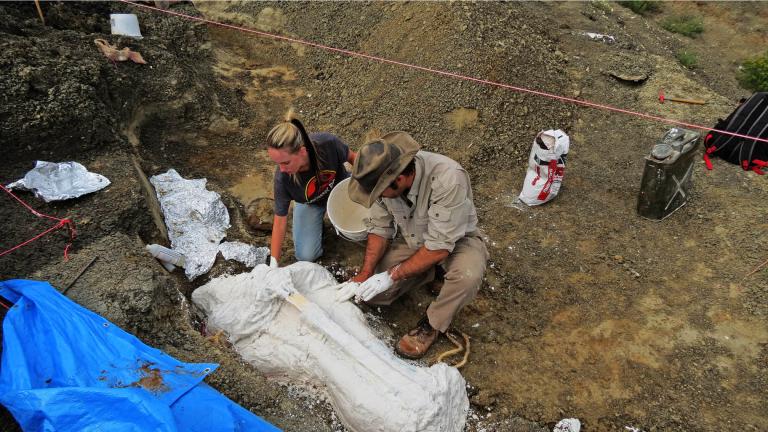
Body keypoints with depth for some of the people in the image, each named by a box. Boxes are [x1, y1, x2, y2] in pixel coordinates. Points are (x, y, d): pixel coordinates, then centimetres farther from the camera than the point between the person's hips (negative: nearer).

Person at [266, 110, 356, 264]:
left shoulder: (328, 143, -39)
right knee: (306, 256, -9)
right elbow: (280, 221, -24)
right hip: (309, 203, 0)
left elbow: (351, 157, -15)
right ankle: (318, 216, 18)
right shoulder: (282, 178, -35)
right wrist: (273, 264, -22)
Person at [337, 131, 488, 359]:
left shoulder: (447, 179, -38)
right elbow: (380, 228, -6)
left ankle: (431, 325, -7)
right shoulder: (383, 176, -20)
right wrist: (364, 275, -16)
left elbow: (440, 247, -32)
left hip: (454, 239, -4)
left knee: (467, 275, -37)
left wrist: (392, 275, -28)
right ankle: (427, 271, 12)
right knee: (371, 293, -11)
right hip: (411, 239, 4)